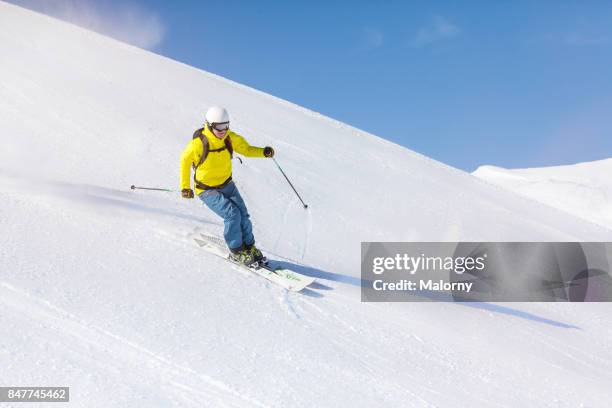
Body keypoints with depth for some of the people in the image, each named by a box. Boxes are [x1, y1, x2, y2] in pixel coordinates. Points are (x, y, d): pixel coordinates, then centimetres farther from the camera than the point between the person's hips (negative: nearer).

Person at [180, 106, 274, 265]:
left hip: (227, 185, 5)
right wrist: (185, 187, -1)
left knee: (243, 214, -8)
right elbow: (185, 160, -6)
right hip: (207, 190, -5)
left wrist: (263, 151, -16)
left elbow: (246, 149, 4)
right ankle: (236, 251, -4)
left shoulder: (230, 138, -10)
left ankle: (249, 246, 15)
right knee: (232, 213, -21)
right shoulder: (199, 143, -22)